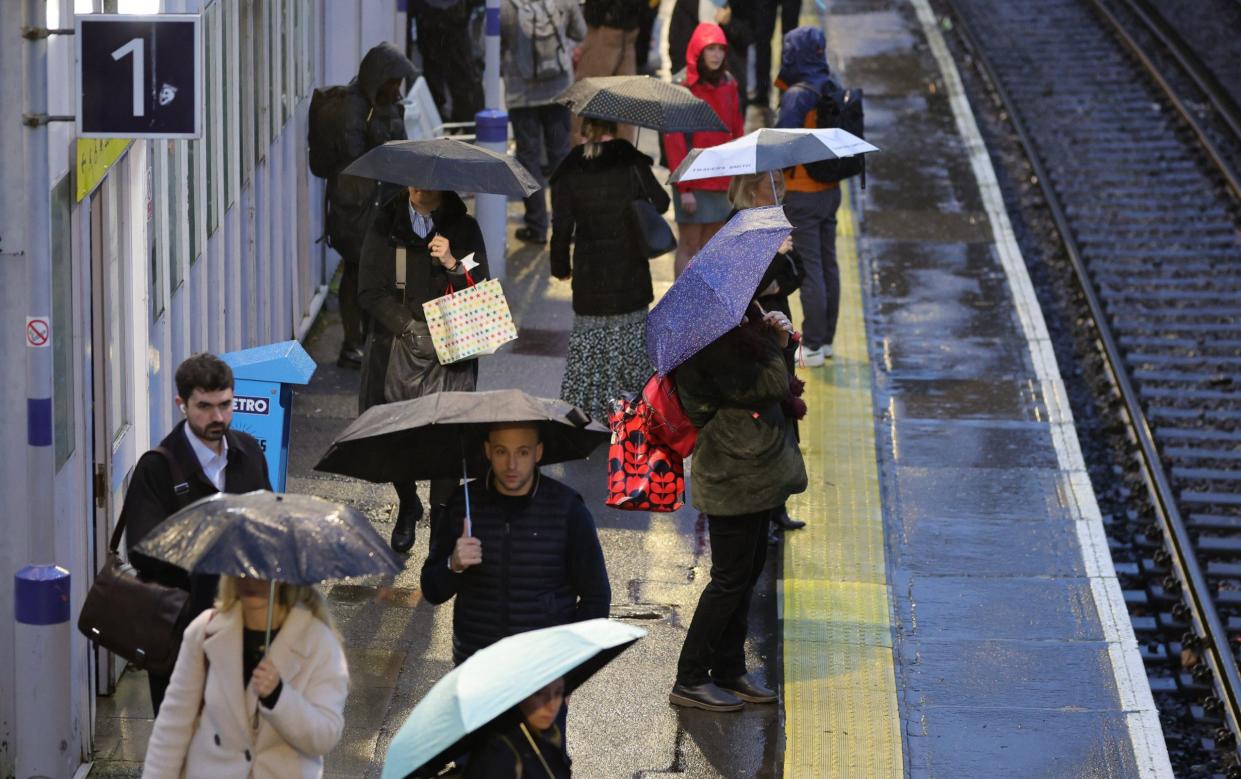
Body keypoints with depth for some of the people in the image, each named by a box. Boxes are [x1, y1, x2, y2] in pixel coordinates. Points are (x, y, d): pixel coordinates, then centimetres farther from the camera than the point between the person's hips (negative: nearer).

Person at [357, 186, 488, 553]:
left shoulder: (463, 228, 4)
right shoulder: (386, 224, 3)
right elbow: (370, 291, 0)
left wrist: (453, 265, -17)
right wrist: (410, 326, -11)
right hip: (397, 345, 1)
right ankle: (407, 506, 27)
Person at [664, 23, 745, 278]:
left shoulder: (728, 84, 8)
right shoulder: (683, 85, -9)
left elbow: (737, 131, 13)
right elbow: (674, 139, -11)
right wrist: (684, 187, -15)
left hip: (722, 180, 5)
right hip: (693, 182, -5)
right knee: (689, 246, -2)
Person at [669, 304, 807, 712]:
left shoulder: (736, 331, 9)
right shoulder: (710, 346, -22)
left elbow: (775, 387, 15)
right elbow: (773, 385, -25)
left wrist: (777, 339, -2)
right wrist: (774, 340, -8)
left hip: (755, 475, 10)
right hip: (732, 480, -10)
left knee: (747, 572, 17)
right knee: (731, 579, -2)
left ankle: (729, 670, 27)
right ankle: (690, 681, 7)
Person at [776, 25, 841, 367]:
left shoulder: (798, 96, -21)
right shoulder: (833, 89, 5)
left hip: (802, 194, -8)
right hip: (830, 188, 8)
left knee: (809, 269, -3)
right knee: (827, 264, 16)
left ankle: (812, 347, 0)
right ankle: (825, 338, 26)